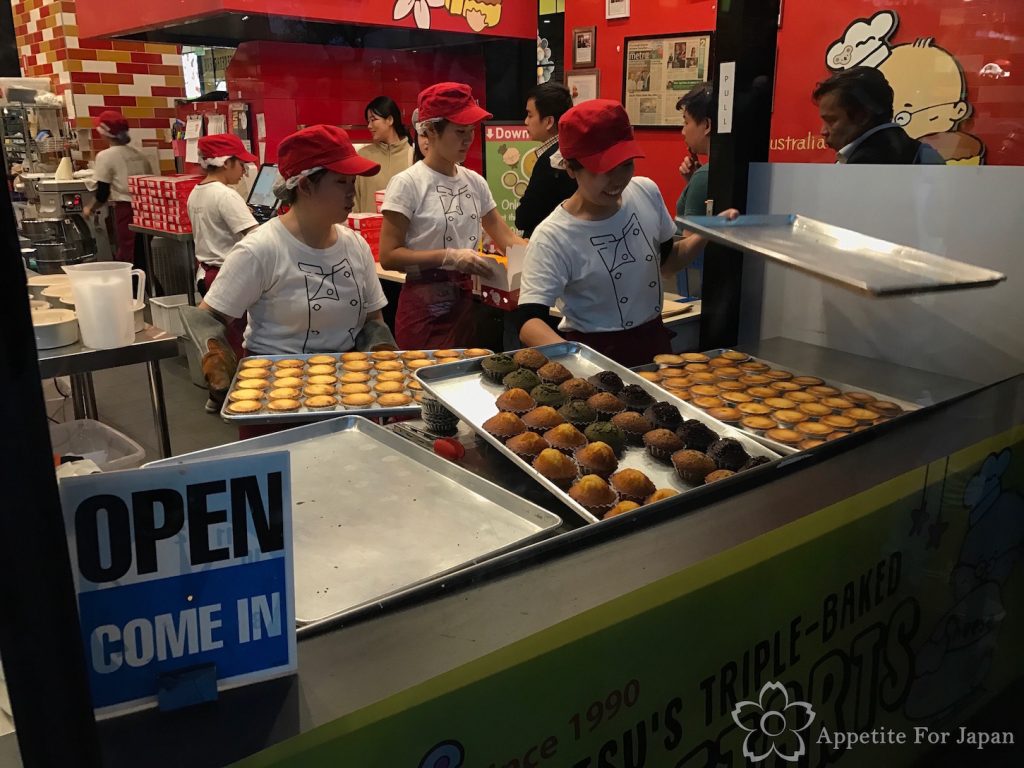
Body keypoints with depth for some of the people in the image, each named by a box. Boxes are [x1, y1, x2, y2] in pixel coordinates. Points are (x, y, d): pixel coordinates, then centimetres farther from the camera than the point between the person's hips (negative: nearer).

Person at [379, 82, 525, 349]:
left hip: (467, 301, 5)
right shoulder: (408, 183, -11)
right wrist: (450, 257, -21)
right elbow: (389, 255, -14)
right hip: (424, 309, -5)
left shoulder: (475, 182, 5)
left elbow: (506, 238, 7)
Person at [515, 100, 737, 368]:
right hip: (597, 356, -5)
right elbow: (528, 322, -22)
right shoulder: (553, 237, -17)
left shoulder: (646, 191, 0)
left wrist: (707, 234, 0)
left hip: (654, 344, 5)